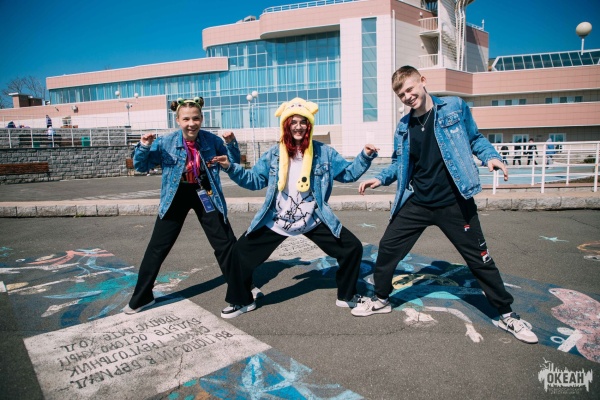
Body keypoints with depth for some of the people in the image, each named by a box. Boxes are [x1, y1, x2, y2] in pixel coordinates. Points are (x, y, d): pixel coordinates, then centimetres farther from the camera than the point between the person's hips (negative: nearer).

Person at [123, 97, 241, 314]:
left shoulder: (212, 140, -9)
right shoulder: (165, 142, -11)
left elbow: (233, 163, -1)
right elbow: (141, 166, -4)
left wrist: (231, 144, -19)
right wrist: (144, 146, -23)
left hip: (205, 194, 1)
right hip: (176, 196, 0)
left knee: (226, 243, 4)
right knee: (157, 248, 3)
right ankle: (141, 297, 22)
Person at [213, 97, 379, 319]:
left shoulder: (324, 153, -1)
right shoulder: (273, 154, -1)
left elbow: (348, 173, 7)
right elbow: (255, 180, 5)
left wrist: (365, 156, -8)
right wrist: (230, 168, -7)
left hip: (314, 221, 0)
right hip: (275, 221, 0)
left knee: (352, 248, -4)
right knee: (241, 251, -4)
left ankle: (346, 296, 20)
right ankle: (241, 301, 19)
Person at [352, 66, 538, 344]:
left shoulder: (454, 107, -1)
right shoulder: (404, 126, 8)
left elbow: (475, 138, 6)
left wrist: (490, 156, -12)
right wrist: (380, 178, -2)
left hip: (454, 203, -3)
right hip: (417, 203, 3)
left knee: (479, 258, 6)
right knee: (388, 247, 1)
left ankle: (507, 315, 26)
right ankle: (381, 299, 25)